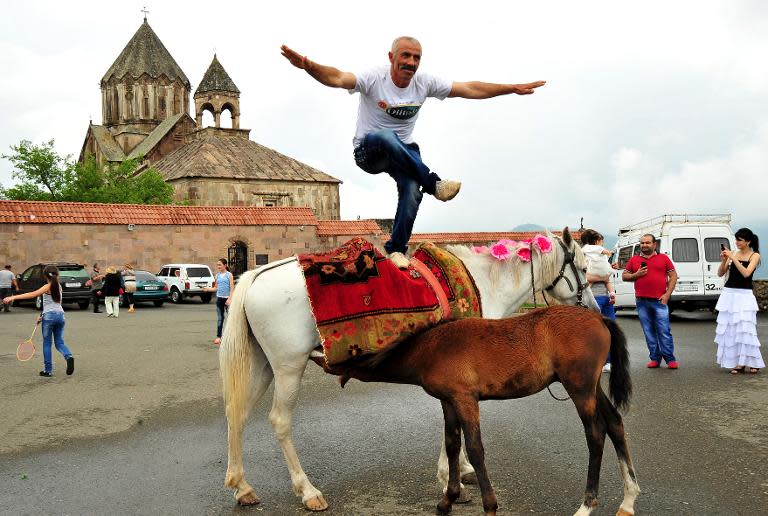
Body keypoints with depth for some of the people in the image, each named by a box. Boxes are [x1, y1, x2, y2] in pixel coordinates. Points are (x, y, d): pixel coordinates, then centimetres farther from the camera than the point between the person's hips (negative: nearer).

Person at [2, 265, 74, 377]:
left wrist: (13, 297, -22)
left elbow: (32, 294, -19)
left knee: (47, 343, 6)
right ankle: (69, 356, -20)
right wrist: (43, 315, 21)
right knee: (59, 343, 10)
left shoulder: (48, 287, -6)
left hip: (49, 316, -5)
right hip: (60, 314, 5)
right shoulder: (58, 286, 13)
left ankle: (48, 370, 6)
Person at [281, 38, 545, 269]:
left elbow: (470, 89, -2)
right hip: (368, 151, -4)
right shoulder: (373, 79, -18)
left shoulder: (424, 83, -6)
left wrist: (513, 88, -4)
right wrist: (308, 65, -56)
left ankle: (396, 248, -5)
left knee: (412, 191, -25)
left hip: (404, 152, 4)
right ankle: (434, 184, -28)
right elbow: (337, 78, -36)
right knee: (386, 137, -39)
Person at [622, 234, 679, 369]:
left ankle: (670, 359, 1)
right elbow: (624, 276, 15)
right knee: (649, 331, 6)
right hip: (642, 301, 3)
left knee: (664, 331, -5)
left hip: (659, 300, -3)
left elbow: (673, 276, 5)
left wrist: (667, 294, -5)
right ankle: (655, 358, 14)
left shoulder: (663, 258, 7)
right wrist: (636, 274, -5)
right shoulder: (634, 260, 12)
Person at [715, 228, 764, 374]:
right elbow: (720, 273, 7)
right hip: (729, 294, 4)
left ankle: (750, 362, 2)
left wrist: (733, 258, -19)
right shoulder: (733, 254, 7)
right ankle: (735, 362, 11)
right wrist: (724, 261, -9)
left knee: (744, 328, -9)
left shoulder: (754, 255, -2)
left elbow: (746, 273, -17)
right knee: (729, 329, 4)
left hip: (744, 295, -4)